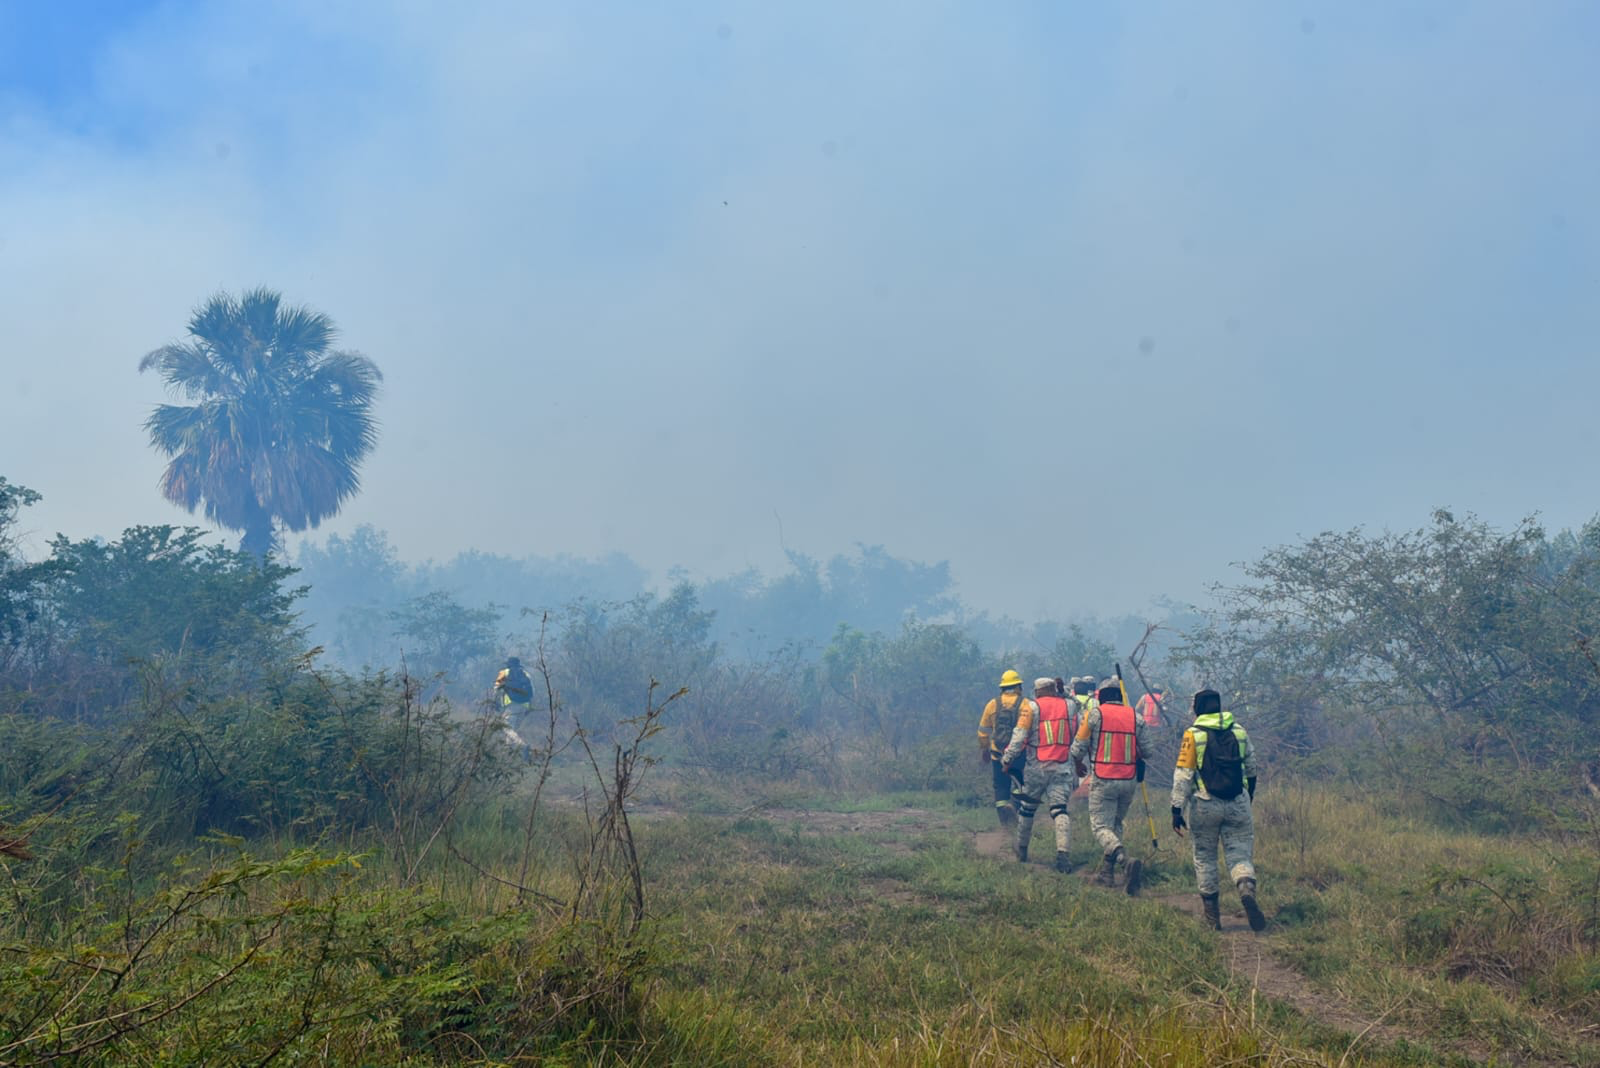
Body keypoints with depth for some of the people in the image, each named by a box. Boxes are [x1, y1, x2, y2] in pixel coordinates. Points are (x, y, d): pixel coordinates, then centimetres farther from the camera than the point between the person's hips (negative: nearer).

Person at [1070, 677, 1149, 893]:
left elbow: (1078, 749, -3)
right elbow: (1144, 752, 7)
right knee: (1116, 824, 20)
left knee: (1101, 826, -2)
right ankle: (1107, 873, 22)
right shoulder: (1134, 717, 4)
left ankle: (1123, 857, -29)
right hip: (1129, 781, 4)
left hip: (1103, 781, -4)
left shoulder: (1094, 713, -5)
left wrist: (1077, 758, 20)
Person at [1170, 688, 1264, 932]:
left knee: (1205, 857, 11)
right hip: (1238, 804, 2)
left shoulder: (1193, 735, -4)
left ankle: (1212, 915, 14)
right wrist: (1250, 794, 34)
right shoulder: (1239, 731, 7)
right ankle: (1247, 890, -26)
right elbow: (1251, 767, 18)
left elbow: (1183, 775, -9)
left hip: (1205, 805, -2)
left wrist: (1177, 809, -7)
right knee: (1239, 854, 5)